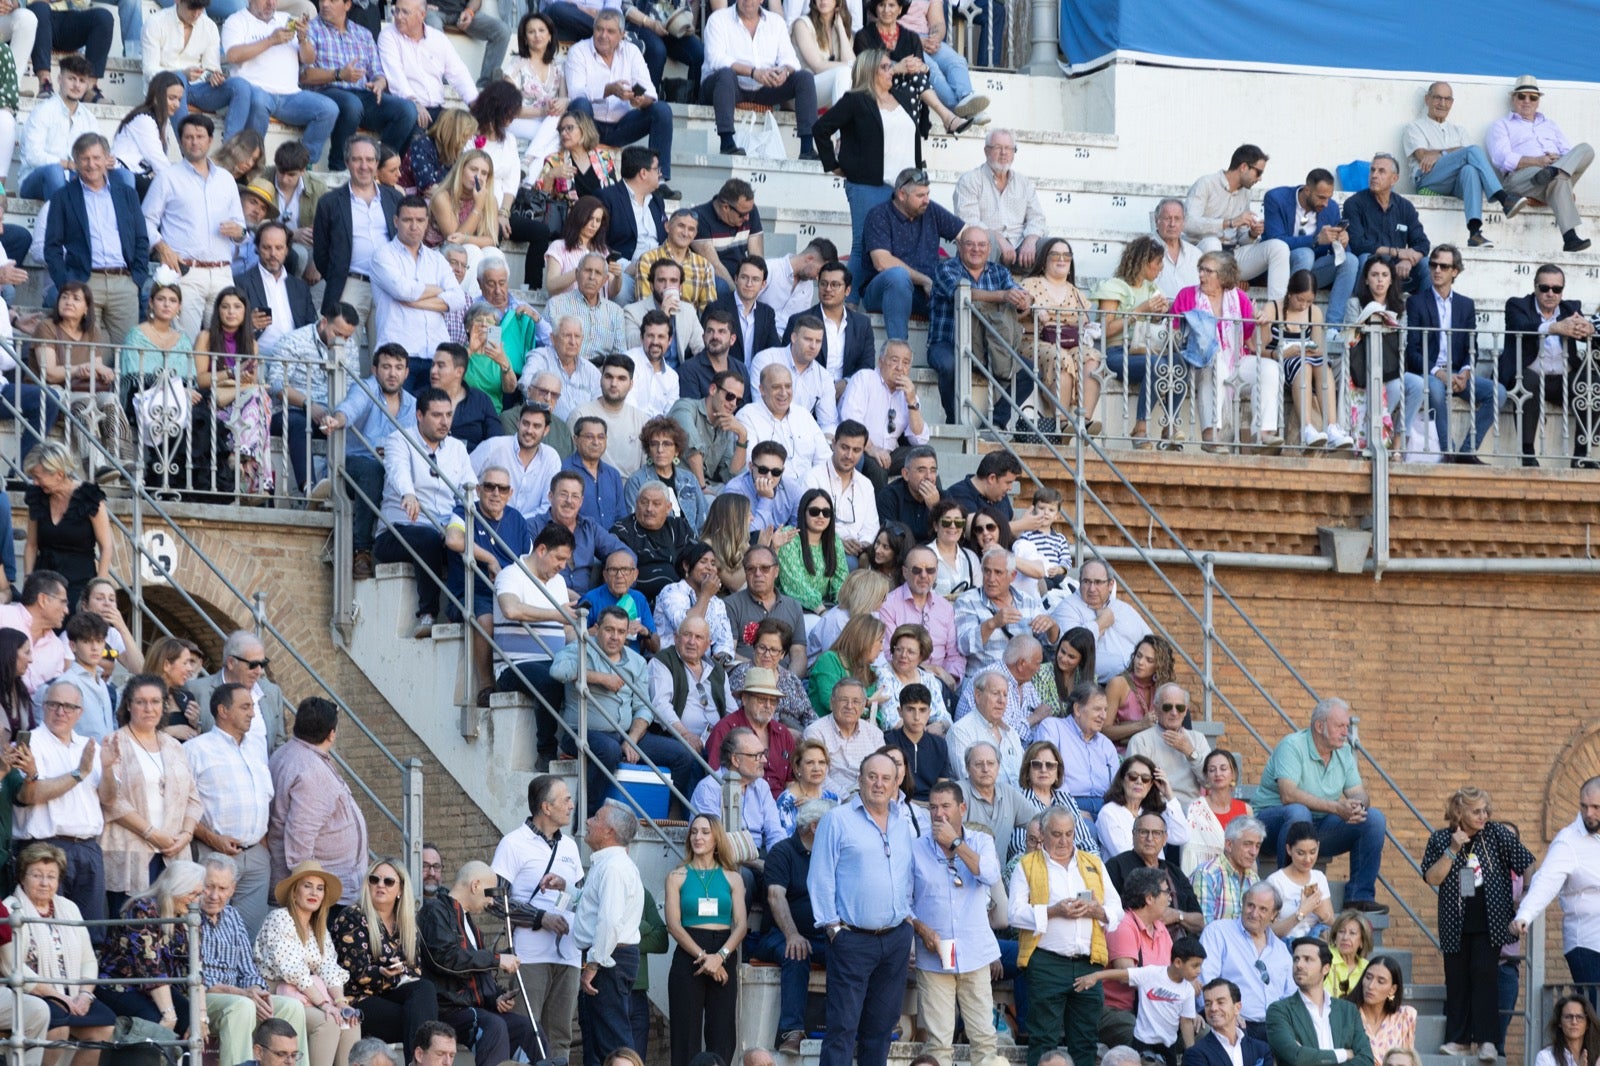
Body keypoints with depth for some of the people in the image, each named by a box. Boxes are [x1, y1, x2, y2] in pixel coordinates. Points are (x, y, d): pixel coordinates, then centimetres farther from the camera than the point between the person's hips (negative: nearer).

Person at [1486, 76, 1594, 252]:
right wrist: (1536, 161, -18)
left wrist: (1559, 160, -6)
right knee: (1560, 178, -40)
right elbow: (1502, 158, -3)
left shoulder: (1549, 124, 36)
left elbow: (1568, 150, 22)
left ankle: (1552, 172, -53)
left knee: (1585, 149, -25)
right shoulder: (1502, 125, 18)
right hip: (1520, 177, -5)